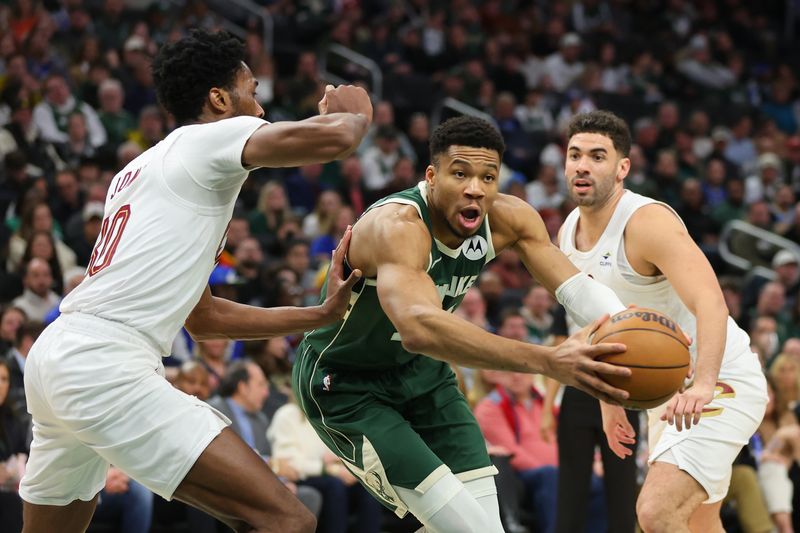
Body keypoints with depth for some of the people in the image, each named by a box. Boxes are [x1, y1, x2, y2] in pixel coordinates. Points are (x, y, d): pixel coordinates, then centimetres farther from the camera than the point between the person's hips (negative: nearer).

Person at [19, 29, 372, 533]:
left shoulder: (139, 170, 27)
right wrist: (355, 113, 9)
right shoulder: (212, 136, 1)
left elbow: (202, 317, 33)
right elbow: (333, 138, -15)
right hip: (106, 366, -10)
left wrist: (321, 315, 32)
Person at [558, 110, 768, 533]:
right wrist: (609, 399, 18)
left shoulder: (648, 221, -23)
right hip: (669, 395, 9)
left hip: (720, 386, -9)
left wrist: (703, 384, -50)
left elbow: (710, 304, -36)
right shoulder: (568, 236, 3)